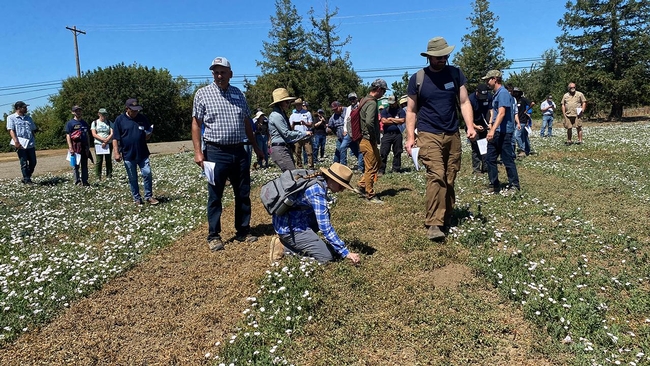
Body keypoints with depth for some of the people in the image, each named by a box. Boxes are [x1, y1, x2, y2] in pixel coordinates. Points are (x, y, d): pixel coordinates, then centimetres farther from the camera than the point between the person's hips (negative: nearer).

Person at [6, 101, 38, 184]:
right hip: (20, 144, -5)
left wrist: (34, 142, 15)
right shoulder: (11, 117, 3)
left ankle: (26, 178, 21)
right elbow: (11, 130, -6)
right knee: (24, 163, -3)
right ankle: (27, 180, 3)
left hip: (30, 144, 5)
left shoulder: (28, 117, 18)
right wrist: (16, 142, -19)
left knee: (33, 162, 6)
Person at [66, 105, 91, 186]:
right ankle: (77, 181, 6)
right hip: (75, 146, -5)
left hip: (84, 146, 5)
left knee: (84, 165, 8)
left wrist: (88, 146, 13)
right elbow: (68, 135, -6)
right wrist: (70, 148, -14)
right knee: (76, 165, 0)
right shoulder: (70, 123, -1)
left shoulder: (84, 123, 15)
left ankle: (85, 181, 13)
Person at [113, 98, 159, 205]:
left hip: (143, 153, 2)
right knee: (132, 179, 7)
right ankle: (137, 199, 18)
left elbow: (147, 136, 14)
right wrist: (116, 153, -10)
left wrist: (148, 134, -9)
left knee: (147, 174, -4)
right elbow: (115, 138, -3)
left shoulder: (143, 118, 5)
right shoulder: (119, 120, -3)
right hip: (128, 155, -2)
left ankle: (149, 196, 10)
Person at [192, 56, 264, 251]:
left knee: (243, 194, 9)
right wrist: (198, 151, -9)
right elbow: (196, 124, -1)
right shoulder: (203, 93, -1)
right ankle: (214, 235, 15)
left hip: (239, 151, 4)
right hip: (216, 152, -4)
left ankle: (243, 231, 22)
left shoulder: (239, 94, 10)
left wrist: (256, 147, 17)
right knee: (215, 196, 3)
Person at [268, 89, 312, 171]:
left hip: (286, 148, 10)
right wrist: (304, 133, -12)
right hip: (280, 149, -10)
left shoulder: (282, 114, 17)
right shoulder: (276, 116, -14)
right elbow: (286, 134, -17)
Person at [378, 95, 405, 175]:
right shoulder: (385, 110, 9)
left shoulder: (400, 111, 8)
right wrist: (396, 121, -2)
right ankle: (381, 170, -3)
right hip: (387, 134, 0)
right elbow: (384, 121, -6)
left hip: (397, 134, 1)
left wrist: (391, 119, -2)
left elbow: (402, 120, -7)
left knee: (397, 153, 5)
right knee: (383, 153, -6)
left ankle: (396, 170, 15)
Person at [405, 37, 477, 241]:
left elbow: (464, 102, 7)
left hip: (453, 135, 4)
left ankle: (446, 219, 21)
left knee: (449, 179, 8)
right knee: (436, 176, -18)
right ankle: (434, 224, -16)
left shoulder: (455, 74, 7)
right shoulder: (417, 79, 0)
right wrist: (410, 137, -5)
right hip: (429, 135, -3)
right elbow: (411, 110, 3)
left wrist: (470, 126, -7)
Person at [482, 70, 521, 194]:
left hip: (503, 132, -9)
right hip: (495, 132, 10)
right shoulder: (496, 94, 15)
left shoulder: (503, 93, -14)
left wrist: (493, 130, -33)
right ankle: (495, 185, 15)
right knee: (490, 159, 9)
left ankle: (514, 185, 12)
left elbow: (501, 113, -25)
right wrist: (491, 127, 22)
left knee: (507, 159, 0)